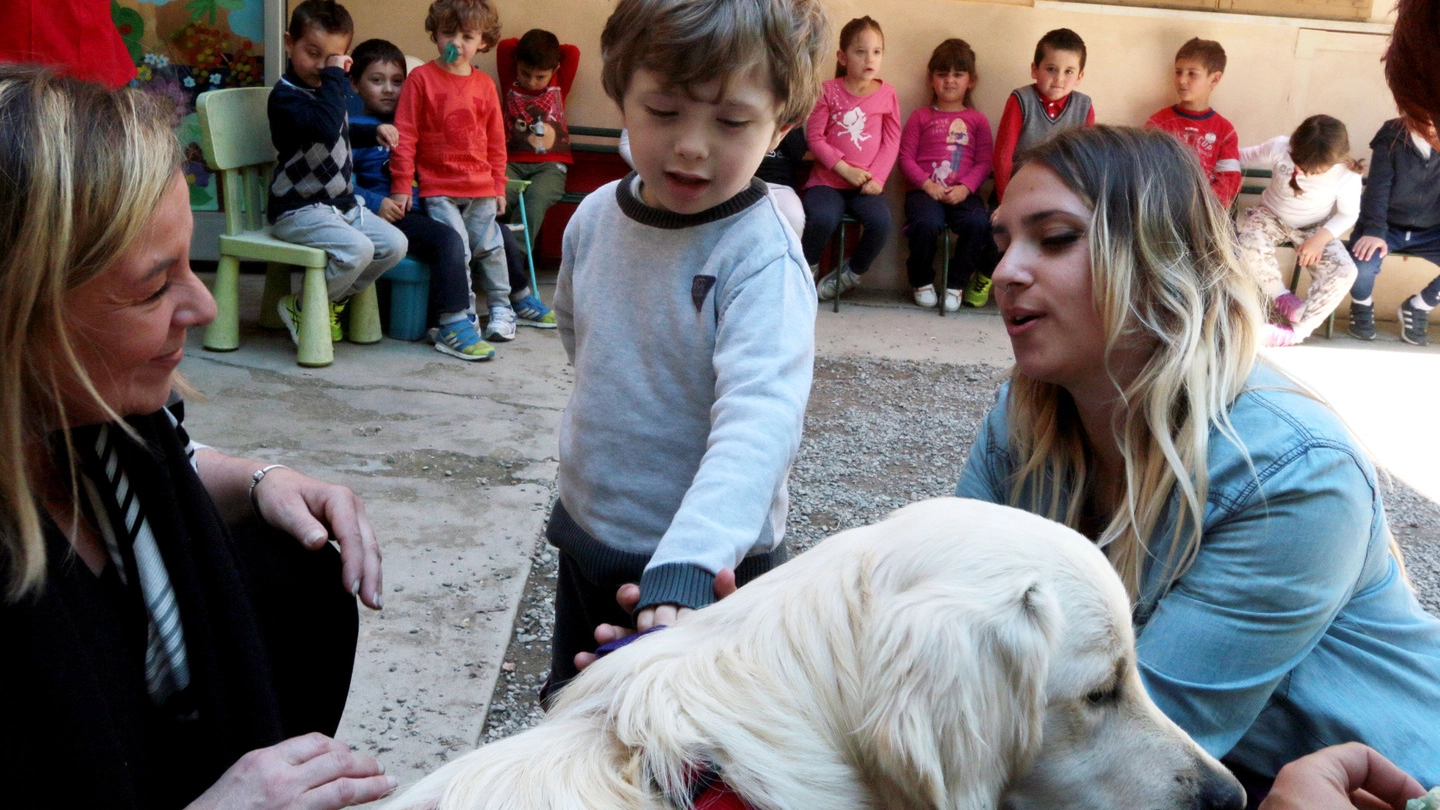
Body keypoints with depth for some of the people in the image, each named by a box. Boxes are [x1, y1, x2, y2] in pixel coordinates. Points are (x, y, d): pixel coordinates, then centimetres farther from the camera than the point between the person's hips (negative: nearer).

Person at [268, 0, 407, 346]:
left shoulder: (330, 90, 14)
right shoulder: (285, 95, -14)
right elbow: (324, 127, -36)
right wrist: (334, 77, -28)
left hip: (344, 203, 9)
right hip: (300, 210, -9)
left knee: (395, 244, -5)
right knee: (357, 249, -30)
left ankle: (333, 300, 11)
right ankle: (301, 308, -5)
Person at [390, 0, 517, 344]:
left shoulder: (484, 85, 9)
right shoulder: (421, 78, -2)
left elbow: (496, 141, 15)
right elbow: (405, 135, -3)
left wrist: (499, 186, 14)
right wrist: (401, 186, -7)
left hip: (481, 188, 4)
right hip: (438, 189, -3)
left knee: (490, 246, 6)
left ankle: (501, 307, 23)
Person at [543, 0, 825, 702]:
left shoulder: (764, 261, -26)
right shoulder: (596, 217, -5)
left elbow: (758, 427, -38)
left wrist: (683, 574, -50)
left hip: (709, 565, -6)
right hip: (585, 534, 7)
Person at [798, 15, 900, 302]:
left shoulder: (887, 94, 3)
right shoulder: (829, 90, -1)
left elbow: (892, 141, 4)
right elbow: (814, 136, -4)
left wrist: (877, 177, -10)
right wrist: (844, 169, -13)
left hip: (866, 183, 2)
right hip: (828, 179, -2)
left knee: (881, 220, -27)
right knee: (823, 218, -32)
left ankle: (850, 273, 2)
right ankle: (806, 269, 1)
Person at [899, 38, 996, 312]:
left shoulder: (977, 120, 15)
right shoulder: (920, 117, 13)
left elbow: (984, 162, 7)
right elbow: (906, 157, 5)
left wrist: (965, 188, -11)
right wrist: (927, 184, -11)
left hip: (962, 193, 1)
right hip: (924, 190, -1)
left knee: (978, 222, -30)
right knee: (927, 222, -33)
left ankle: (955, 283, -8)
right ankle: (921, 281, -4)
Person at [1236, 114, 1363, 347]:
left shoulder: (1347, 174, -22)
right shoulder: (1279, 147, -23)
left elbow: (1349, 214, -8)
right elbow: (1244, 156, -4)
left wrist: (1321, 237, -24)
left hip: (1314, 229, 0)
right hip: (1270, 216, 0)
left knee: (1345, 272, -26)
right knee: (1250, 246, -37)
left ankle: (1297, 329, -14)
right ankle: (1282, 298, -10)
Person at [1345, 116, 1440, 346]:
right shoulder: (1392, 137, -12)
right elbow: (1377, 187, -19)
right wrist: (1374, 230, -29)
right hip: (1387, 225, -3)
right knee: (1362, 267, -33)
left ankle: (1418, 307, 7)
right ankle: (1362, 305, 6)